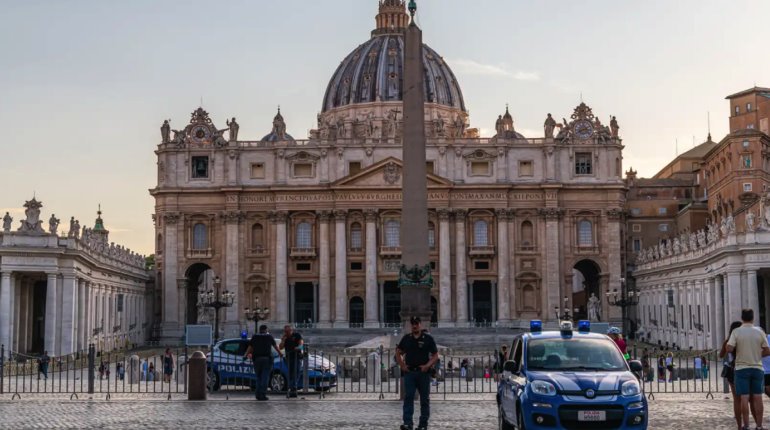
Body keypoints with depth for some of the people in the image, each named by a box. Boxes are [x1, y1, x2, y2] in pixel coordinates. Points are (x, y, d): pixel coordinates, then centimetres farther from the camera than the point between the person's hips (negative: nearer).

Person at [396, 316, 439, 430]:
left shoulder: (428, 338, 1)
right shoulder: (406, 338, 9)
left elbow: (435, 355, 0)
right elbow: (398, 353, 17)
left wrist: (427, 366, -13)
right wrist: (402, 365, 3)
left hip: (423, 372, -1)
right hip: (409, 372, 2)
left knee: (424, 399, 4)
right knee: (408, 397, -8)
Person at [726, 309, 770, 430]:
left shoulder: (736, 332, -7)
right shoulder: (760, 332, -1)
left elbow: (729, 349, -14)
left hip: (742, 368, -1)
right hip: (757, 368, 1)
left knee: (744, 398, 0)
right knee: (757, 397, 5)